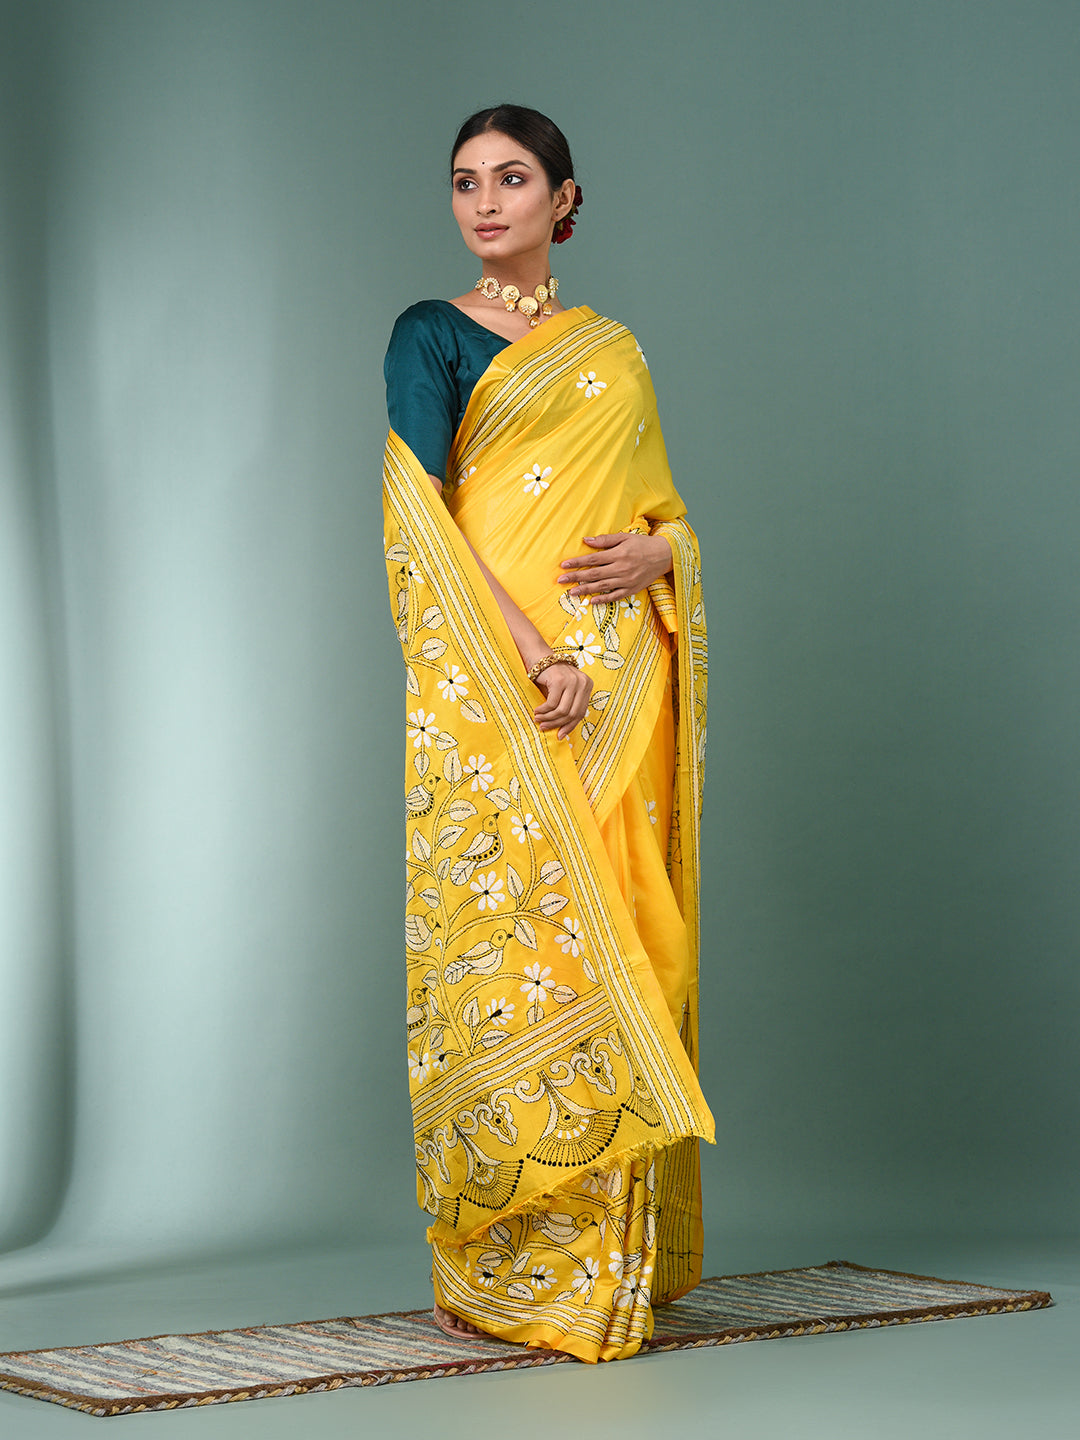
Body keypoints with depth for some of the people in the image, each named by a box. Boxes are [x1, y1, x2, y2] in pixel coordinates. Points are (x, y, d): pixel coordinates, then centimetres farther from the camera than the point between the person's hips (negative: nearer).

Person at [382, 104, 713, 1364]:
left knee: (614, 951, 3)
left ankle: (611, 1258, 11)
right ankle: (494, 1269, 2)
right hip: (492, 692, -4)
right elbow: (419, 520, -8)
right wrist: (530, 654, -17)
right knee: (504, 948, -6)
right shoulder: (433, 337, 3)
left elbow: (669, 511, 19)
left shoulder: (615, 353, 17)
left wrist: (655, 554, -6)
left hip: (621, 693, 4)